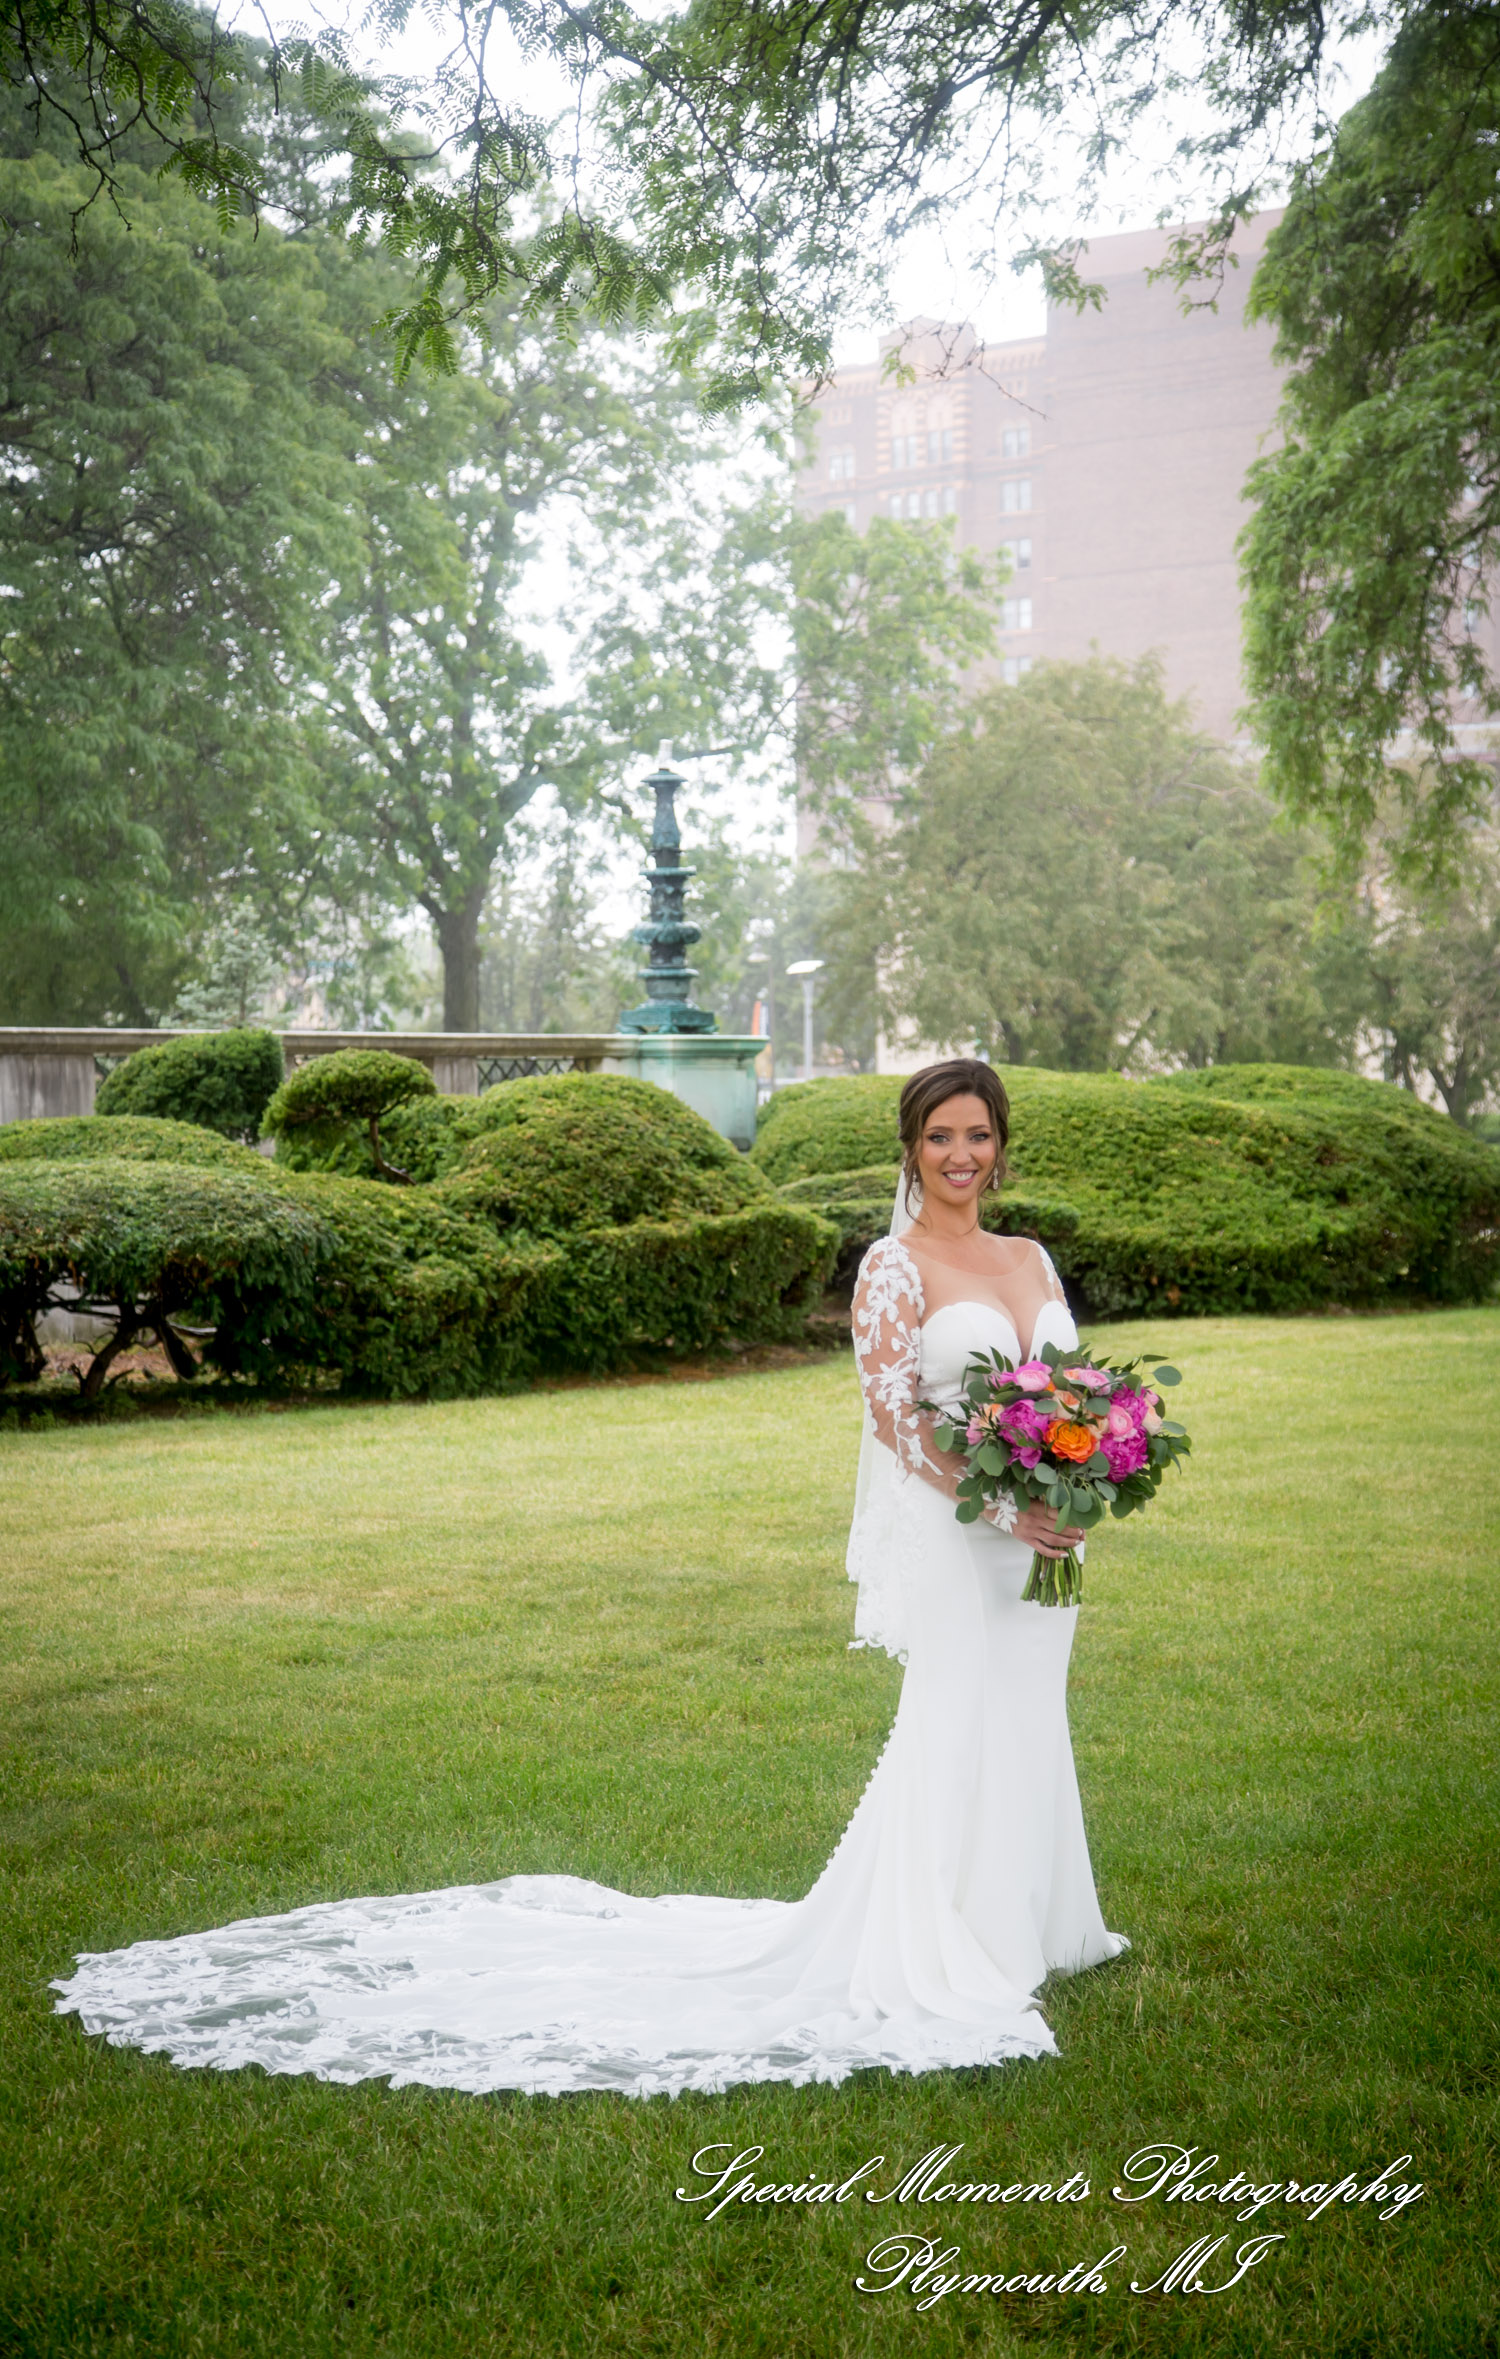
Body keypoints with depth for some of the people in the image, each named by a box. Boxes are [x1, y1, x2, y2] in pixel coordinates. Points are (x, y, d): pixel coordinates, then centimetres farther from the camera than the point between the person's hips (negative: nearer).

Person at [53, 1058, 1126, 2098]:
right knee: (957, 1740, -4)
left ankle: (1025, 1927, 27)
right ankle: (942, 1960, 7)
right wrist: (999, 1510, -19)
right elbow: (896, 1418, -14)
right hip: (950, 1544, -7)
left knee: (1024, 1734, 14)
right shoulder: (894, 1268, -9)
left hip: (1038, 1542, 7)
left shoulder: (1030, 1259, 13)